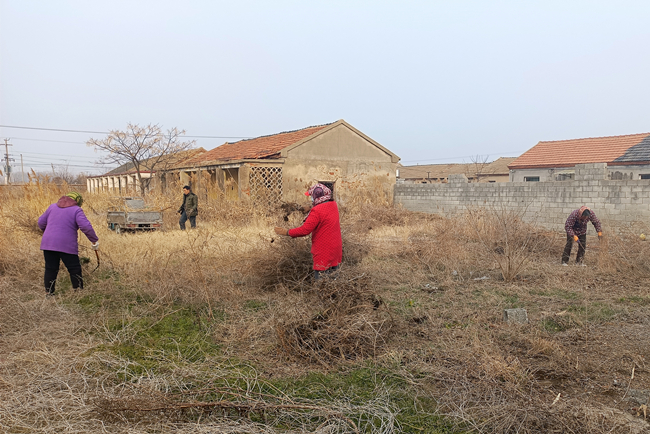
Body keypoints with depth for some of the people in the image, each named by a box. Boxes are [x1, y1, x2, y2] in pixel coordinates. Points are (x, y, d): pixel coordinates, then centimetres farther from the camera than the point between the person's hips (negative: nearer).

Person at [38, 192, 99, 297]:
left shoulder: (52, 206, 14)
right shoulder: (76, 210, -2)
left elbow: (41, 222, 20)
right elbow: (86, 227, -15)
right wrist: (95, 240, -7)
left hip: (48, 244, 5)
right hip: (67, 246, -5)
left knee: (50, 269, 12)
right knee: (75, 270, 6)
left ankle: (48, 293, 17)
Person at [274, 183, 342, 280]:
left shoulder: (317, 211, -21)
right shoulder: (333, 205, 2)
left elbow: (304, 230, -22)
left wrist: (287, 232, -12)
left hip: (324, 254, -8)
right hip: (336, 251, 8)